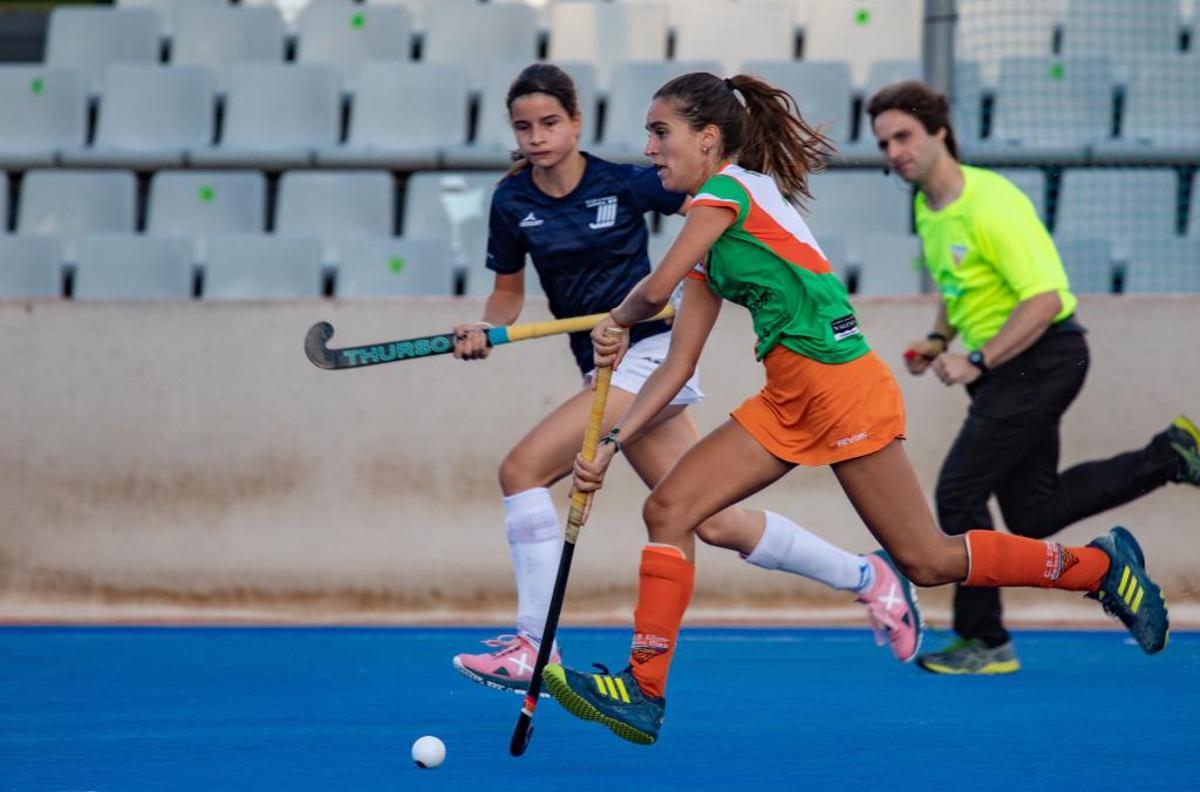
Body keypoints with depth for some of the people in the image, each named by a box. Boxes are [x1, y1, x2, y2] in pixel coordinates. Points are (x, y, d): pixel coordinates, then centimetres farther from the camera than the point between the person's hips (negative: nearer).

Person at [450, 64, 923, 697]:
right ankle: (866, 578, 26)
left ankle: (533, 645, -14)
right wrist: (485, 330, -3)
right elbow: (508, 290, 16)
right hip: (608, 374, 6)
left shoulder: (624, 184, -8)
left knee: (522, 470, -19)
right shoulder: (511, 202, 5)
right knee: (715, 523, 8)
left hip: (653, 354, -6)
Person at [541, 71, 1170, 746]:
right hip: (789, 404, 9)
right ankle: (643, 691, -3)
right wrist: (612, 443, 8)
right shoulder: (711, 243, 17)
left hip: (841, 386, -9)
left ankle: (1099, 563, 17)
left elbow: (655, 291, -18)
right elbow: (679, 366, 16)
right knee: (669, 511, -2)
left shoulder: (730, 191, -10)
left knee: (927, 561, 0)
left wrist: (613, 327, 5)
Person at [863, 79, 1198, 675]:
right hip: (1006, 365, 10)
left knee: (959, 493, -11)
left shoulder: (990, 205, -22)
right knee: (1032, 513, 12)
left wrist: (978, 361, -27)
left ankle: (984, 642, 0)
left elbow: (1045, 299, -26)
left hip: (1041, 357, -10)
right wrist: (938, 340, 8)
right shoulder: (928, 209, 7)